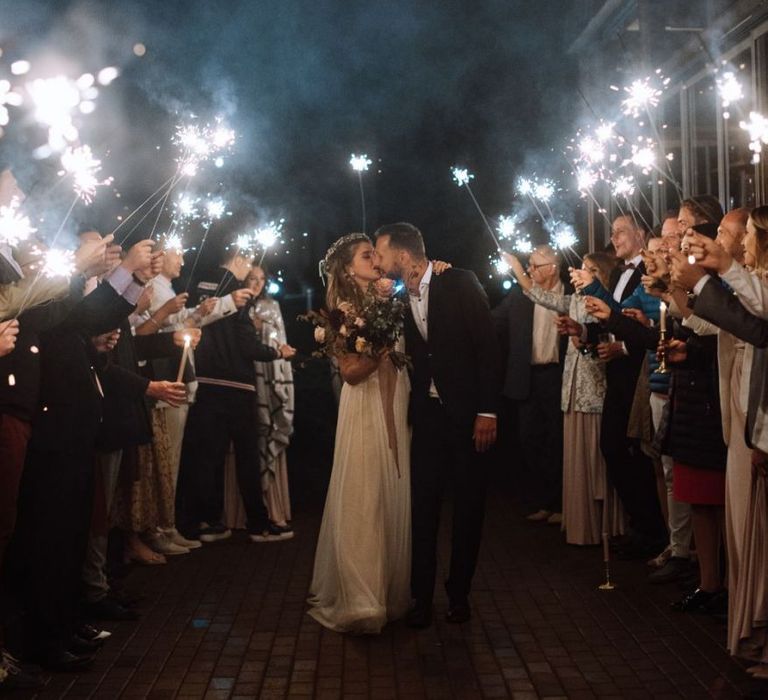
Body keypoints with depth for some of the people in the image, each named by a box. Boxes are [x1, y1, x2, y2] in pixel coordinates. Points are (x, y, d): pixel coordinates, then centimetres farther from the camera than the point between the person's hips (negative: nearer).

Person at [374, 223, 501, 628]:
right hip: (427, 414, 4)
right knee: (422, 506, 2)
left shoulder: (461, 284, -9)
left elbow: (489, 347, -11)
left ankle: (458, 594, 21)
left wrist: (488, 411, -15)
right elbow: (409, 357, 11)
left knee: (468, 508, 7)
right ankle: (421, 597, 12)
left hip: (468, 413, -4)